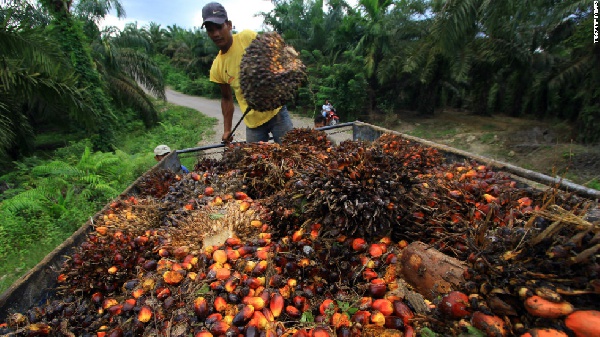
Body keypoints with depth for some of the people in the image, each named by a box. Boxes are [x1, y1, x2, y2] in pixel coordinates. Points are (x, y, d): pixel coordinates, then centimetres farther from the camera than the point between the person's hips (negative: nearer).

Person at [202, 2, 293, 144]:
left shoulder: (248, 37, -7)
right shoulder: (216, 68, 4)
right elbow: (226, 98, 14)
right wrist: (227, 129, 11)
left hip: (275, 110, -3)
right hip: (253, 123, 3)